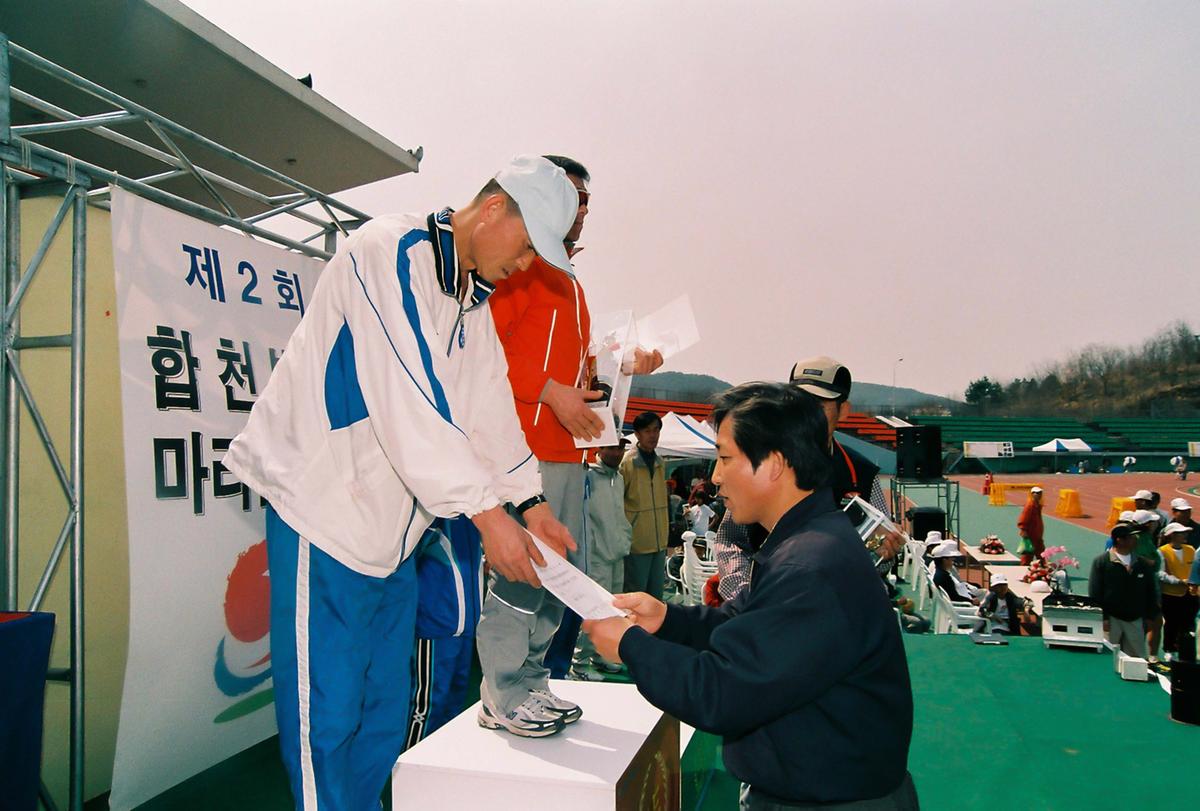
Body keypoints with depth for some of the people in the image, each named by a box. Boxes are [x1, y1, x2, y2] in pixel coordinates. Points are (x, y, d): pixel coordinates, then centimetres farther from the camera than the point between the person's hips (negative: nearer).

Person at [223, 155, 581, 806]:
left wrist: (532, 504, 4)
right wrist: (487, 513, -25)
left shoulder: (474, 301, 12)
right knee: (326, 715, 1)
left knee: (384, 708, 15)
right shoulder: (391, 252, -16)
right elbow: (409, 401, -25)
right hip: (325, 505, -8)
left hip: (392, 524, 9)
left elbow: (488, 406, 12)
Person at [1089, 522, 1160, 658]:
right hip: (1111, 619, -4)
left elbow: (1151, 592, 14)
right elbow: (1094, 593, -8)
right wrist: (1102, 618, -12)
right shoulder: (1101, 561, -6)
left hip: (1135, 620, 4)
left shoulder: (1142, 563, 8)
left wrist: (1149, 617, 9)